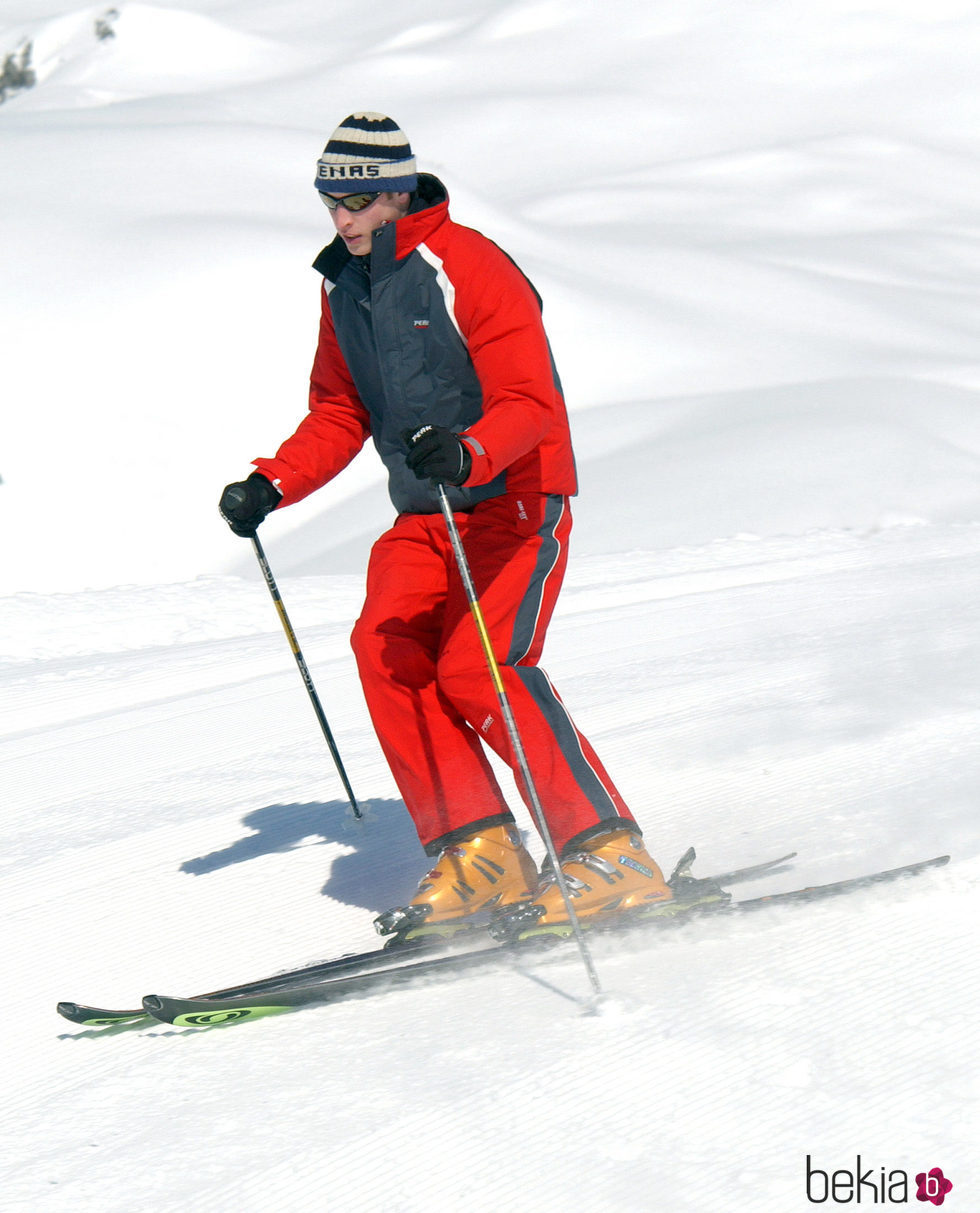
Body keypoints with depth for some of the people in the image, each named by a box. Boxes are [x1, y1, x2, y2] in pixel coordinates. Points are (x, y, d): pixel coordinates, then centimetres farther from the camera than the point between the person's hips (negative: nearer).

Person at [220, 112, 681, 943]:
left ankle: (610, 856, -17)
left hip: (517, 501, -7)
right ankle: (477, 857, -12)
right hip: (426, 516, 7)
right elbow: (339, 414, 18)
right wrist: (271, 485, 3)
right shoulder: (343, 283, 9)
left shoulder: (468, 268, -16)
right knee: (386, 646, -17)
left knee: (476, 668, -23)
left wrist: (467, 454, -44)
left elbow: (529, 404, -24)